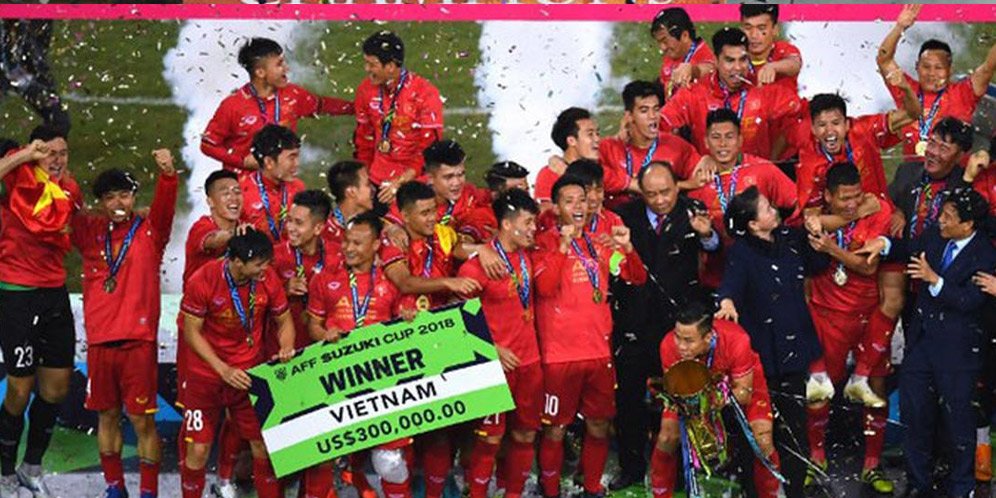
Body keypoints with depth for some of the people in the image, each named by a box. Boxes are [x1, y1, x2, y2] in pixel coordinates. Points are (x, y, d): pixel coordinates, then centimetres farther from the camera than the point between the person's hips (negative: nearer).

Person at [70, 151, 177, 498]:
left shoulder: (149, 232, 0)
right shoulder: (89, 232, 10)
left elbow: (165, 205, -16)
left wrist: (167, 173, -37)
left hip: (139, 339, -3)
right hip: (99, 339, 3)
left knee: (142, 418, -1)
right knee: (107, 415, 12)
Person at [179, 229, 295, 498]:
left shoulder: (268, 279, -11)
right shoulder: (203, 281, -19)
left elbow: (284, 322, 4)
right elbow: (192, 332, -12)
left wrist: (286, 349, -17)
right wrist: (223, 370, -20)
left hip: (249, 373, 2)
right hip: (206, 373, -2)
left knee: (263, 444, 3)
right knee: (198, 449, -2)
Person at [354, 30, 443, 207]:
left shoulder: (425, 93, -14)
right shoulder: (366, 90, 2)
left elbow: (430, 148, -13)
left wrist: (400, 182, -19)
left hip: (414, 182, -4)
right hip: (378, 183, 4)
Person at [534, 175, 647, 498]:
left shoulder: (601, 243, 10)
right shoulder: (545, 242, -5)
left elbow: (638, 278, 9)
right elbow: (544, 287, -19)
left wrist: (627, 248, -9)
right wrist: (563, 246, -24)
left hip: (599, 350, 5)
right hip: (559, 353, -5)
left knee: (598, 427, 12)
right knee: (555, 430, 1)